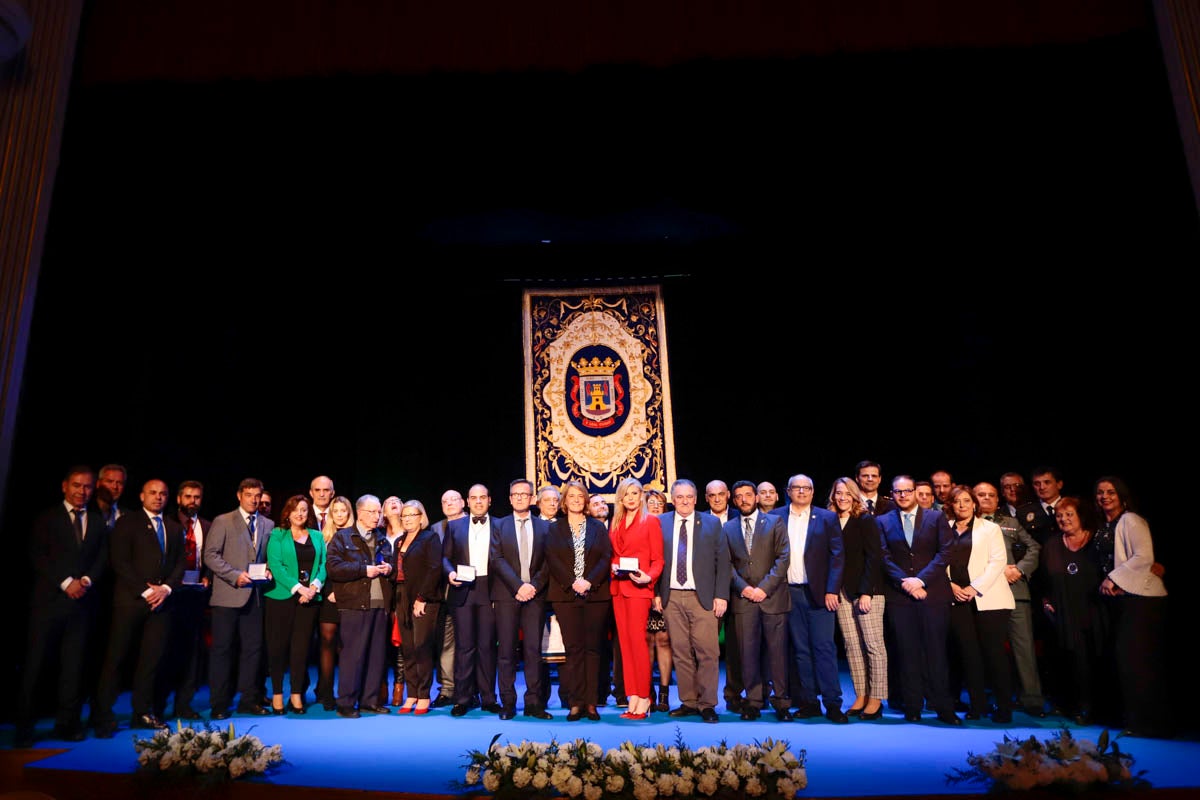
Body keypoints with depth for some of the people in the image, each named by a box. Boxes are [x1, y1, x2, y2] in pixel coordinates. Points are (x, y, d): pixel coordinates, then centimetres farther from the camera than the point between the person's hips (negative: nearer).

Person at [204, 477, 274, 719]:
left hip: (254, 595, 4)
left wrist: (267, 571, -3)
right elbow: (210, 555, -6)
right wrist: (235, 576, -14)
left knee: (253, 648, 7)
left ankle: (249, 700, 17)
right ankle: (220, 704, 10)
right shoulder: (222, 522, 0)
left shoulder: (267, 524, 13)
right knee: (222, 649, 1)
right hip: (227, 595, -4)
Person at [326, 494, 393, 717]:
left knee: (377, 654, 7)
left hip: (380, 604, 6)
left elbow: (391, 563, 28)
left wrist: (389, 568, 5)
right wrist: (364, 570, -13)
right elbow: (332, 567, -11)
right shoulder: (342, 537, 2)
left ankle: (370, 700, 17)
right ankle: (346, 703, 5)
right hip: (354, 605, -6)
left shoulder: (382, 539, 19)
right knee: (352, 654, -4)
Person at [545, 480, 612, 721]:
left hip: (595, 594, 1)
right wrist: (572, 583, -13)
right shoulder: (555, 528, 9)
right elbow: (552, 559, -1)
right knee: (573, 649, -1)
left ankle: (591, 703, 5)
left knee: (592, 648, 1)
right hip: (566, 595, 0)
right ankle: (576, 703, 3)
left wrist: (589, 582, -12)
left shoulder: (598, 527, 11)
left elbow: (606, 557, 1)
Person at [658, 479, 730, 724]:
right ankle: (688, 702, 16)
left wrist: (721, 595, -4)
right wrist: (657, 593, 0)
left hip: (702, 597, -1)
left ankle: (707, 704, 6)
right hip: (672, 597, 1)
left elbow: (722, 561, 3)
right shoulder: (660, 523, 8)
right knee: (680, 653, 6)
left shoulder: (711, 523, 6)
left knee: (707, 652, -4)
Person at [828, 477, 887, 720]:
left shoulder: (866, 521, -2)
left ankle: (876, 700, 5)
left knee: (874, 645, -2)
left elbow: (873, 557, -8)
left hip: (867, 591, -4)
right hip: (842, 592, 5)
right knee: (852, 646, 5)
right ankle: (860, 697, 12)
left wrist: (866, 592, -14)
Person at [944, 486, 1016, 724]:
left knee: (994, 653, -5)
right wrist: (951, 585, -6)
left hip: (987, 599, -3)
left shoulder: (990, 529, 6)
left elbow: (998, 561, -3)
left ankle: (1004, 708, 4)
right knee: (968, 653, 2)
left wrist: (975, 588, -12)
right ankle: (977, 705, 10)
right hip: (957, 601, 3)